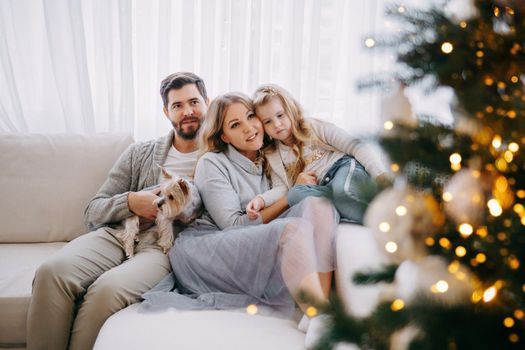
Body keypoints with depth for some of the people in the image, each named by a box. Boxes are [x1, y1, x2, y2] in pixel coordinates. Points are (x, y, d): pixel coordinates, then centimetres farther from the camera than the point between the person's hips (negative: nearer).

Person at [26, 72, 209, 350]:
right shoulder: (139, 153, 19)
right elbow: (93, 212, 15)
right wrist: (130, 202, -5)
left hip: (165, 244, -3)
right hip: (118, 233, 3)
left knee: (108, 287, -34)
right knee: (52, 272, -27)